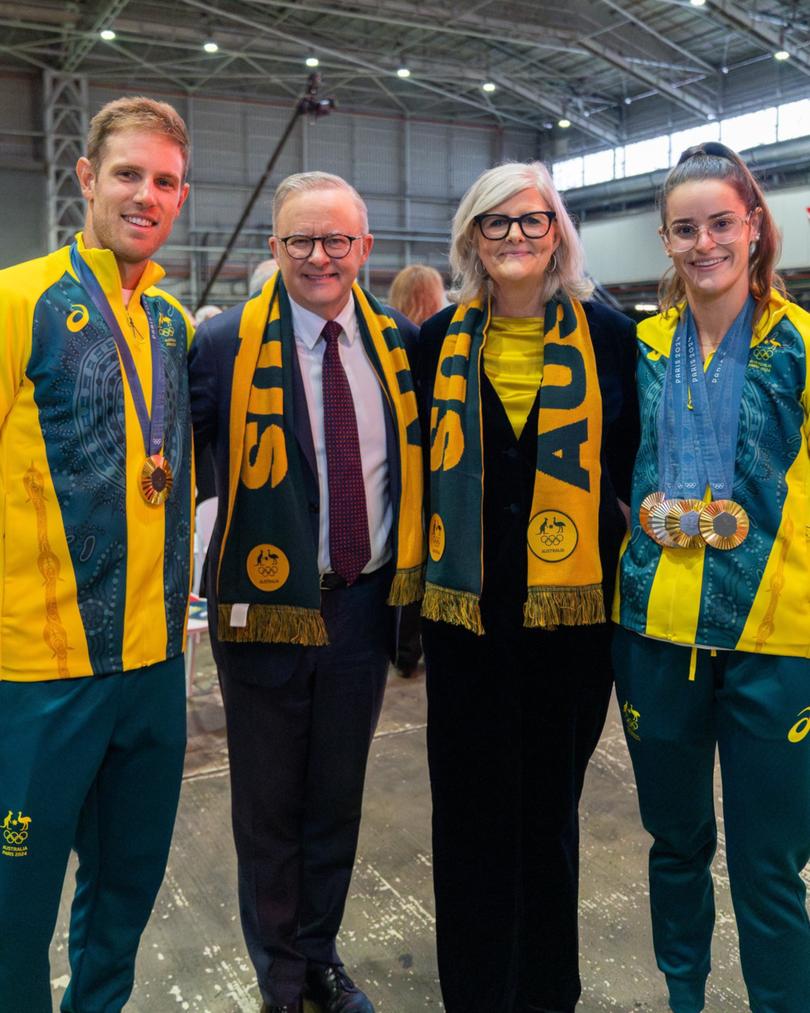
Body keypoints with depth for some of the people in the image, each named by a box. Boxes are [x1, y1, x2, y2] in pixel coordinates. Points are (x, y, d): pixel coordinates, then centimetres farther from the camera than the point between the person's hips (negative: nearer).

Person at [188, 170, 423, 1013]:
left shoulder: (397, 342, 2)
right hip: (267, 602, -3)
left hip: (365, 602, 3)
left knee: (338, 800, 18)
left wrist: (405, 577, 9)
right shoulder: (226, 344, -10)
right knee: (269, 807, 14)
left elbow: (413, 463, 13)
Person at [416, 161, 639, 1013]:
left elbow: (633, 462, 5)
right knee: (470, 807, 10)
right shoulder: (440, 341, 6)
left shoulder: (607, 335, 3)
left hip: (571, 607, -1)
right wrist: (408, 589, 9)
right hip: (464, 605, 1)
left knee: (551, 803, 13)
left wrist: (628, 573, 0)